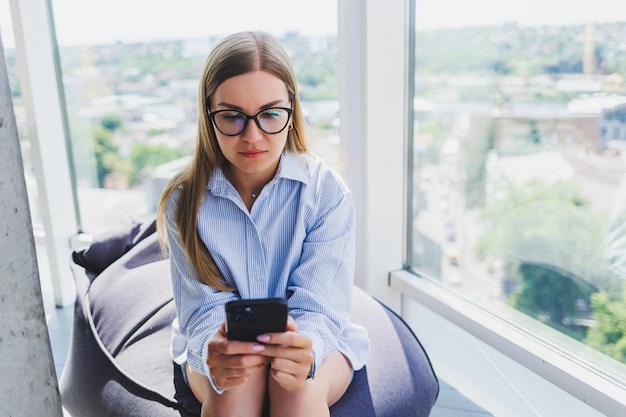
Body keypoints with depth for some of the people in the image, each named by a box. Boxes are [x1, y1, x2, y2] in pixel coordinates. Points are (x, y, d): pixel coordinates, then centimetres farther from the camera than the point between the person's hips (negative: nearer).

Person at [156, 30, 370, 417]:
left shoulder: (329, 192, -13)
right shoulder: (184, 201, -10)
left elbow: (320, 305, -16)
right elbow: (204, 306, -12)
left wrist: (303, 347, -40)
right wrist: (213, 353, -36)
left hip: (314, 339, 0)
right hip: (222, 344, 1)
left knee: (302, 385, -31)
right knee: (234, 381, -31)